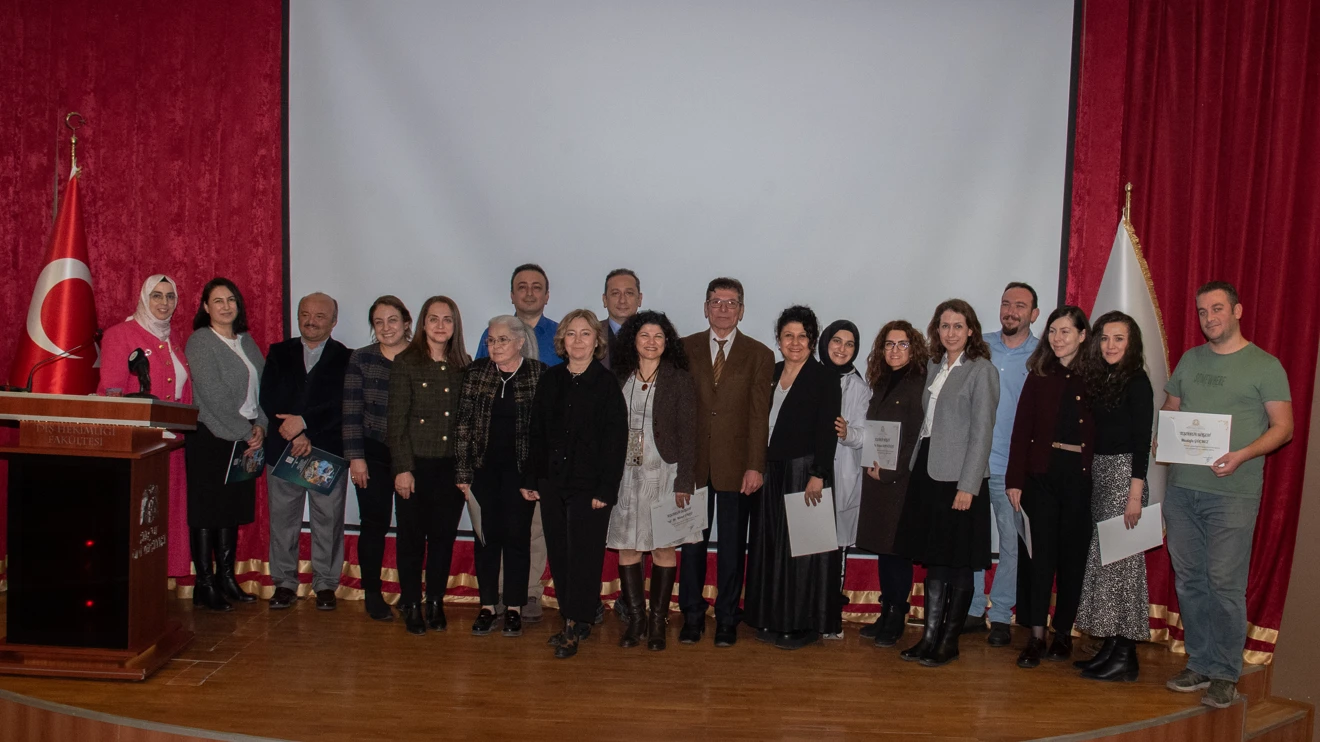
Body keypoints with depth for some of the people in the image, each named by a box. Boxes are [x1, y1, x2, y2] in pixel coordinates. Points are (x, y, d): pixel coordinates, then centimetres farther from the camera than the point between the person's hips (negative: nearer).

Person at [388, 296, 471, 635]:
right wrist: (402, 468, -10)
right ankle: (411, 606, 19)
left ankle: (435, 603, 23)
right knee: (412, 537, 6)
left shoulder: (464, 366, 7)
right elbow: (397, 420, -5)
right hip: (416, 466, -3)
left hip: (451, 467, 3)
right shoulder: (406, 363, -3)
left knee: (444, 537, 9)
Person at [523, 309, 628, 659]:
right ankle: (575, 621, 19)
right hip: (552, 483, 5)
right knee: (559, 555, 8)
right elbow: (537, 433, 12)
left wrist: (606, 489, -14)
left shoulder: (607, 384, -5)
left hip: (589, 485, -5)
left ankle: (575, 627, 8)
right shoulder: (550, 380, 9)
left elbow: (616, 440, -8)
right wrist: (530, 479, 7)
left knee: (583, 555, -1)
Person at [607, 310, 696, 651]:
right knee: (626, 546, 4)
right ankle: (635, 619, 15)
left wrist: (684, 482, -10)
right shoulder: (619, 379, 7)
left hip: (663, 472, -3)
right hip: (625, 473, 3)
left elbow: (688, 434, -3)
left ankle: (658, 622, 10)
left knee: (663, 547, 0)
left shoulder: (679, 381, -1)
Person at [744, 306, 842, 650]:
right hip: (770, 472, 6)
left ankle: (802, 624, 8)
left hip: (804, 472, -6)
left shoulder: (825, 379, -5)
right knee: (769, 543, 10)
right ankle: (772, 619, 20)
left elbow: (827, 432, -11)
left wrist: (817, 475, -19)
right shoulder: (770, 374, 12)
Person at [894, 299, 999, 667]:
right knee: (933, 560, 11)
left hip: (959, 478, -6)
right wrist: (917, 465, 8)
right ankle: (930, 636, 18)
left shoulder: (982, 370, -7)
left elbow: (981, 432, -11)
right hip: (927, 471, 6)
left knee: (958, 564, 3)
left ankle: (950, 642, 14)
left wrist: (967, 486, -16)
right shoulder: (934, 366, 13)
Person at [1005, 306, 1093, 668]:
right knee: (1039, 553, 0)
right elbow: (1021, 430, 3)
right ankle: (1036, 637, 4)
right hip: (1040, 474, 1)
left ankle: (1063, 634, 20)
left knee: (1072, 556, 8)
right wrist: (1014, 480, -3)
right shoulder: (1039, 377, 6)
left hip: (1080, 476, -1)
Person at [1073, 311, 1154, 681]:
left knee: (1118, 560, -5)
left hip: (1123, 474, -8)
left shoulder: (1136, 382, -9)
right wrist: (1088, 477, 5)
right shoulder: (1099, 379, 12)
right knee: (1103, 559, 9)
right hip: (1099, 474, 8)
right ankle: (1110, 649, 16)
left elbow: (1142, 440, -14)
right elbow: (1096, 436, 12)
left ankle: (1124, 655, 2)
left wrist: (1135, 493, -18)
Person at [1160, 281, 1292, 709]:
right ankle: (1200, 665, 21)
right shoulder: (1189, 361, 14)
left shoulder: (1265, 366, -1)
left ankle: (1225, 675, 8)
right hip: (1181, 487, 5)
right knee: (1189, 581, 9)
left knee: (1224, 583, -4)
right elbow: (1168, 412, 20)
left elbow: (1283, 427, -3)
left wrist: (1242, 455, -19)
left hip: (1233, 492, -5)